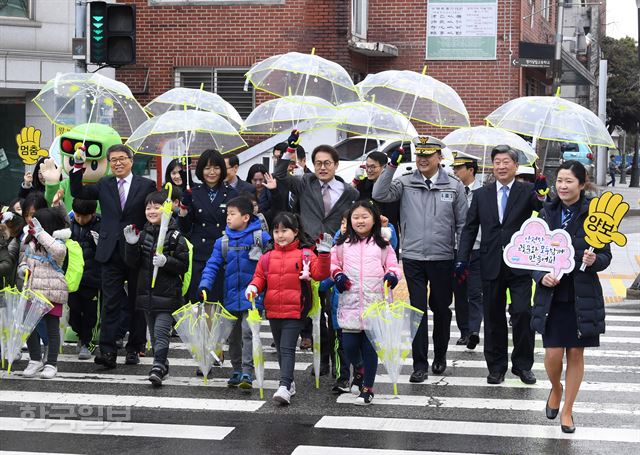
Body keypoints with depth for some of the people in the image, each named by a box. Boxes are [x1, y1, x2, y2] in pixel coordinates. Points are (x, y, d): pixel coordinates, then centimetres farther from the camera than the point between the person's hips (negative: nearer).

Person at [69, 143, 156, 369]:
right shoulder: (104, 185, 11)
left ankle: (134, 348, 18)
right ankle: (107, 351, -6)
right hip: (111, 253, 2)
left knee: (137, 303, 8)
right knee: (110, 302, -3)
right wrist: (78, 167, -5)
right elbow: (77, 192, 6)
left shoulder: (146, 185, 1)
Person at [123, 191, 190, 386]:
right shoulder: (143, 234, 9)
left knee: (161, 332, -12)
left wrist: (166, 261, -24)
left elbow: (183, 266, -8)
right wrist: (132, 244, -7)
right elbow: (133, 264, 8)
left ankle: (158, 368, -17)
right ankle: (162, 365, 27)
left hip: (167, 294, -6)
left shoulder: (175, 236, -6)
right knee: (153, 333, 15)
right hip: (147, 292, 6)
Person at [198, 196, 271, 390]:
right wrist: (205, 285, -14)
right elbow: (213, 265, 0)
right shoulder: (223, 242, 4)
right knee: (233, 336, 13)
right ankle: (237, 370, 27)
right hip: (231, 298, 5)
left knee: (248, 331, -15)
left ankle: (247, 373, -14)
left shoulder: (261, 237, -6)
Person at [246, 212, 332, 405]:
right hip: (273, 311, 5)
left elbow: (320, 274, -12)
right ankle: (289, 383, 31)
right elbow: (260, 276, 14)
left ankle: (284, 388, -21)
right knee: (280, 349, 16)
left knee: (287, 349, -14)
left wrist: (324, 254, -23)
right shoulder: (267, 257, 8)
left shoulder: (305, 254, -4)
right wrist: (253, 287, -6)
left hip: (295, 311, -5)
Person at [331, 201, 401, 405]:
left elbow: (392, 264, 11)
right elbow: (333, 262, 17)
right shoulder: (342, 244, 9)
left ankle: (367, 388, 9)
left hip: (374, 303, -1)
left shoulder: (382, 245, 7)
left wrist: (392, 275, -9)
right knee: (349, 344, 0)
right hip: (350, 302, 1)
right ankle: (359, 369, 34)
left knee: (370, 346, -1)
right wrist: (337, 274, -2)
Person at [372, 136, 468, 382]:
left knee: (441, 309, 13)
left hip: (443, 259, 0)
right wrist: (392, 166, -16)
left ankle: (440, 357, 30)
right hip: (412, 258, 0)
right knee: (418, 310, 0)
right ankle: (420, 364, 5)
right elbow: (380, 195, -12)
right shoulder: (405, 183, 2)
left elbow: (462, 224, 5)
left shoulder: (454, 186, 2)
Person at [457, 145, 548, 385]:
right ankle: (496, 367, 20)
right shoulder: (481, 194, 8)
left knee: (523, 313, -8)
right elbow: (470, 228, 9)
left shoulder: (527, 191, 0)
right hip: (491, 265, 3)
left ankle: (522, 364, 8)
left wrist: (542, 196, -39)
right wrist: (462, 259, 1)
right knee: (493, 318, 9)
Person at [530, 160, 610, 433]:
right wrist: (541, 276, -11)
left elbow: (606, 255, -1)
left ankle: (567, 410, 22)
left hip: (583, 295, -1)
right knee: (553, 354, -2)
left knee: (576, 354, 6)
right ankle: (556, 389, 31)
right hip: (552, 295, 1)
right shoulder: (547, 213, 2)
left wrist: (595, 260, -23)